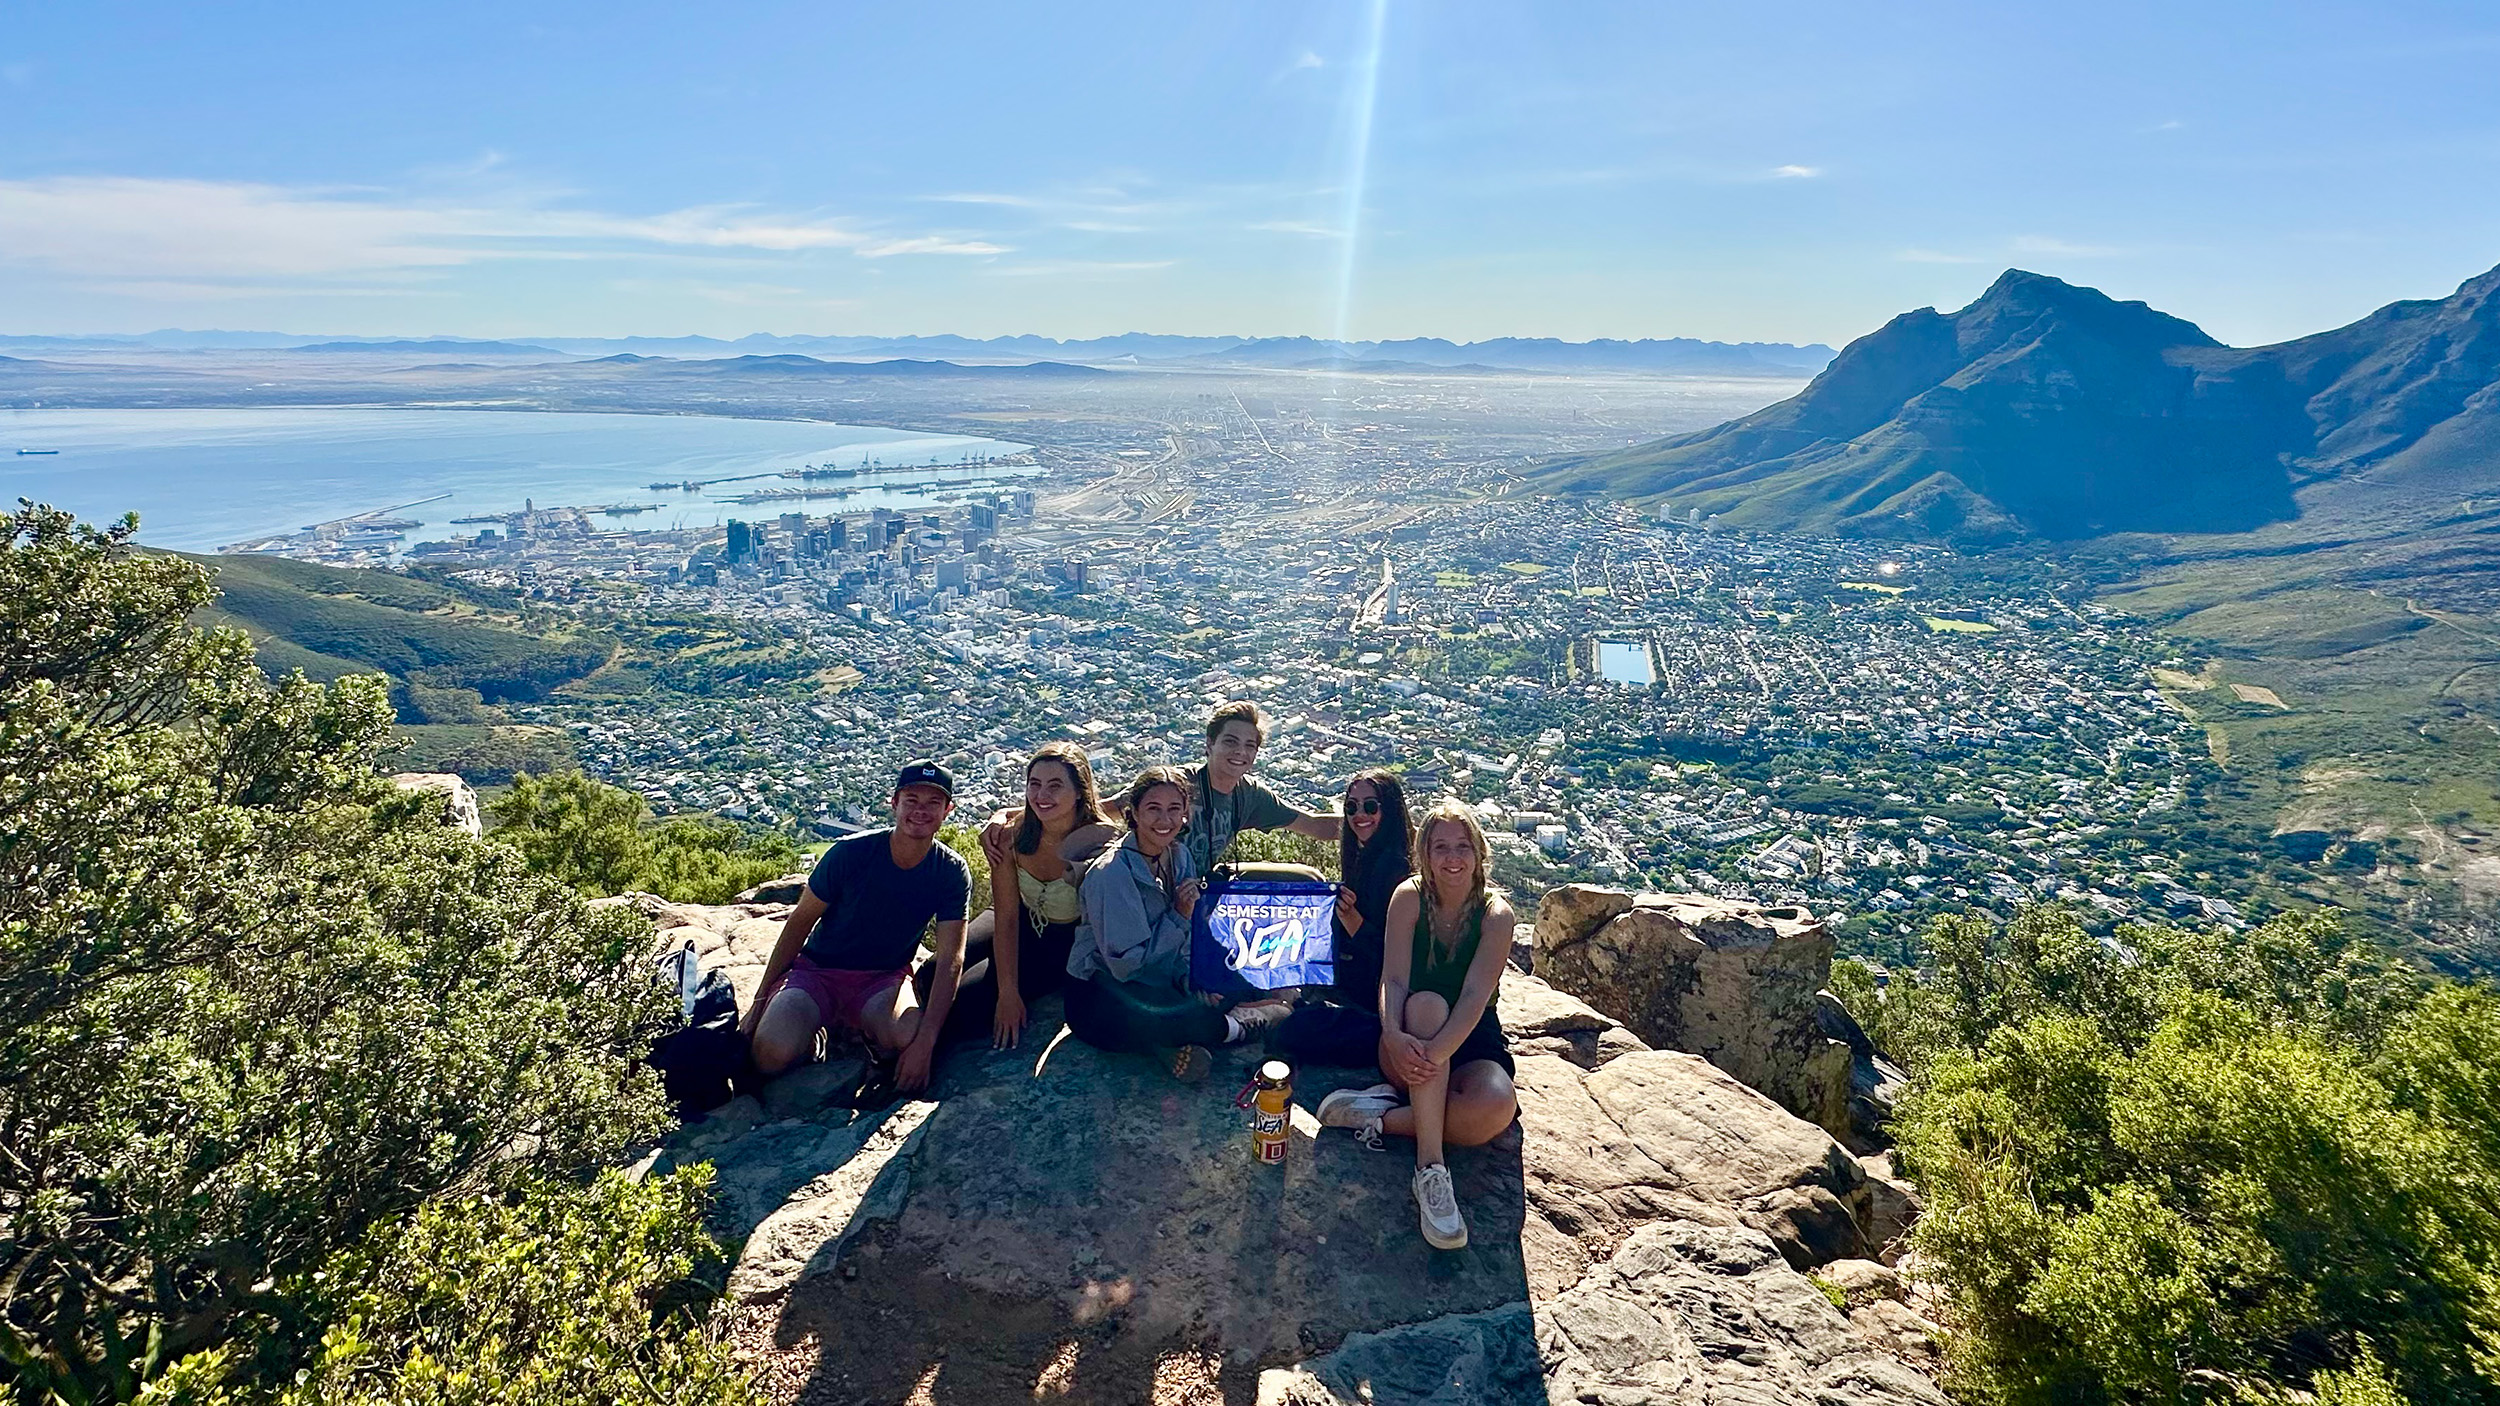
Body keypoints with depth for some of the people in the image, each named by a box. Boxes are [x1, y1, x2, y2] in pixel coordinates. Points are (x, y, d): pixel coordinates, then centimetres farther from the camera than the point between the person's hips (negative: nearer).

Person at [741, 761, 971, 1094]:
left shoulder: (952, 873, -10)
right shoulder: (851, 853, -14)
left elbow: (950, 961, -15)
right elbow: (800, 922, -3)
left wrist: (925, 1042, -26)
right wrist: (760, 1000, -4)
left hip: (883, 978, 1)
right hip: (817, 969, -1)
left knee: (908, 1037, -33)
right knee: (772, 1053, -29)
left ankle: (865, 1028, 2)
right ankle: (811, 1033, 6)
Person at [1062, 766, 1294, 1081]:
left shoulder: (1180, 857, 1)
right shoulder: (1111, 873, -22)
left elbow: (1187, 940, 9)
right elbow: (1125, 963, -23)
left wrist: (1190, 979, -12)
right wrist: (1179, 916, -20)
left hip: (1159, 983, 8)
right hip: (1100, 997, -8)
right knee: (1207, 1021, -29)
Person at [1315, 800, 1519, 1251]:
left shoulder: (1496, 914, -9)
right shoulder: (1409, 897, -6)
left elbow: (1476, 995, -21)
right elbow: (1393, 980, -15)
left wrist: (1436, 1052, -39)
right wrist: (1394, 1036, -37)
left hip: (1470, 1040, -1)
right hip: (1409, 1043, 1)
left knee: (1496, 1107, -35)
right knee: (1427, 1004, -37)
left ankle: (1383, 1117, -17)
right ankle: (1431, 1170, -39)